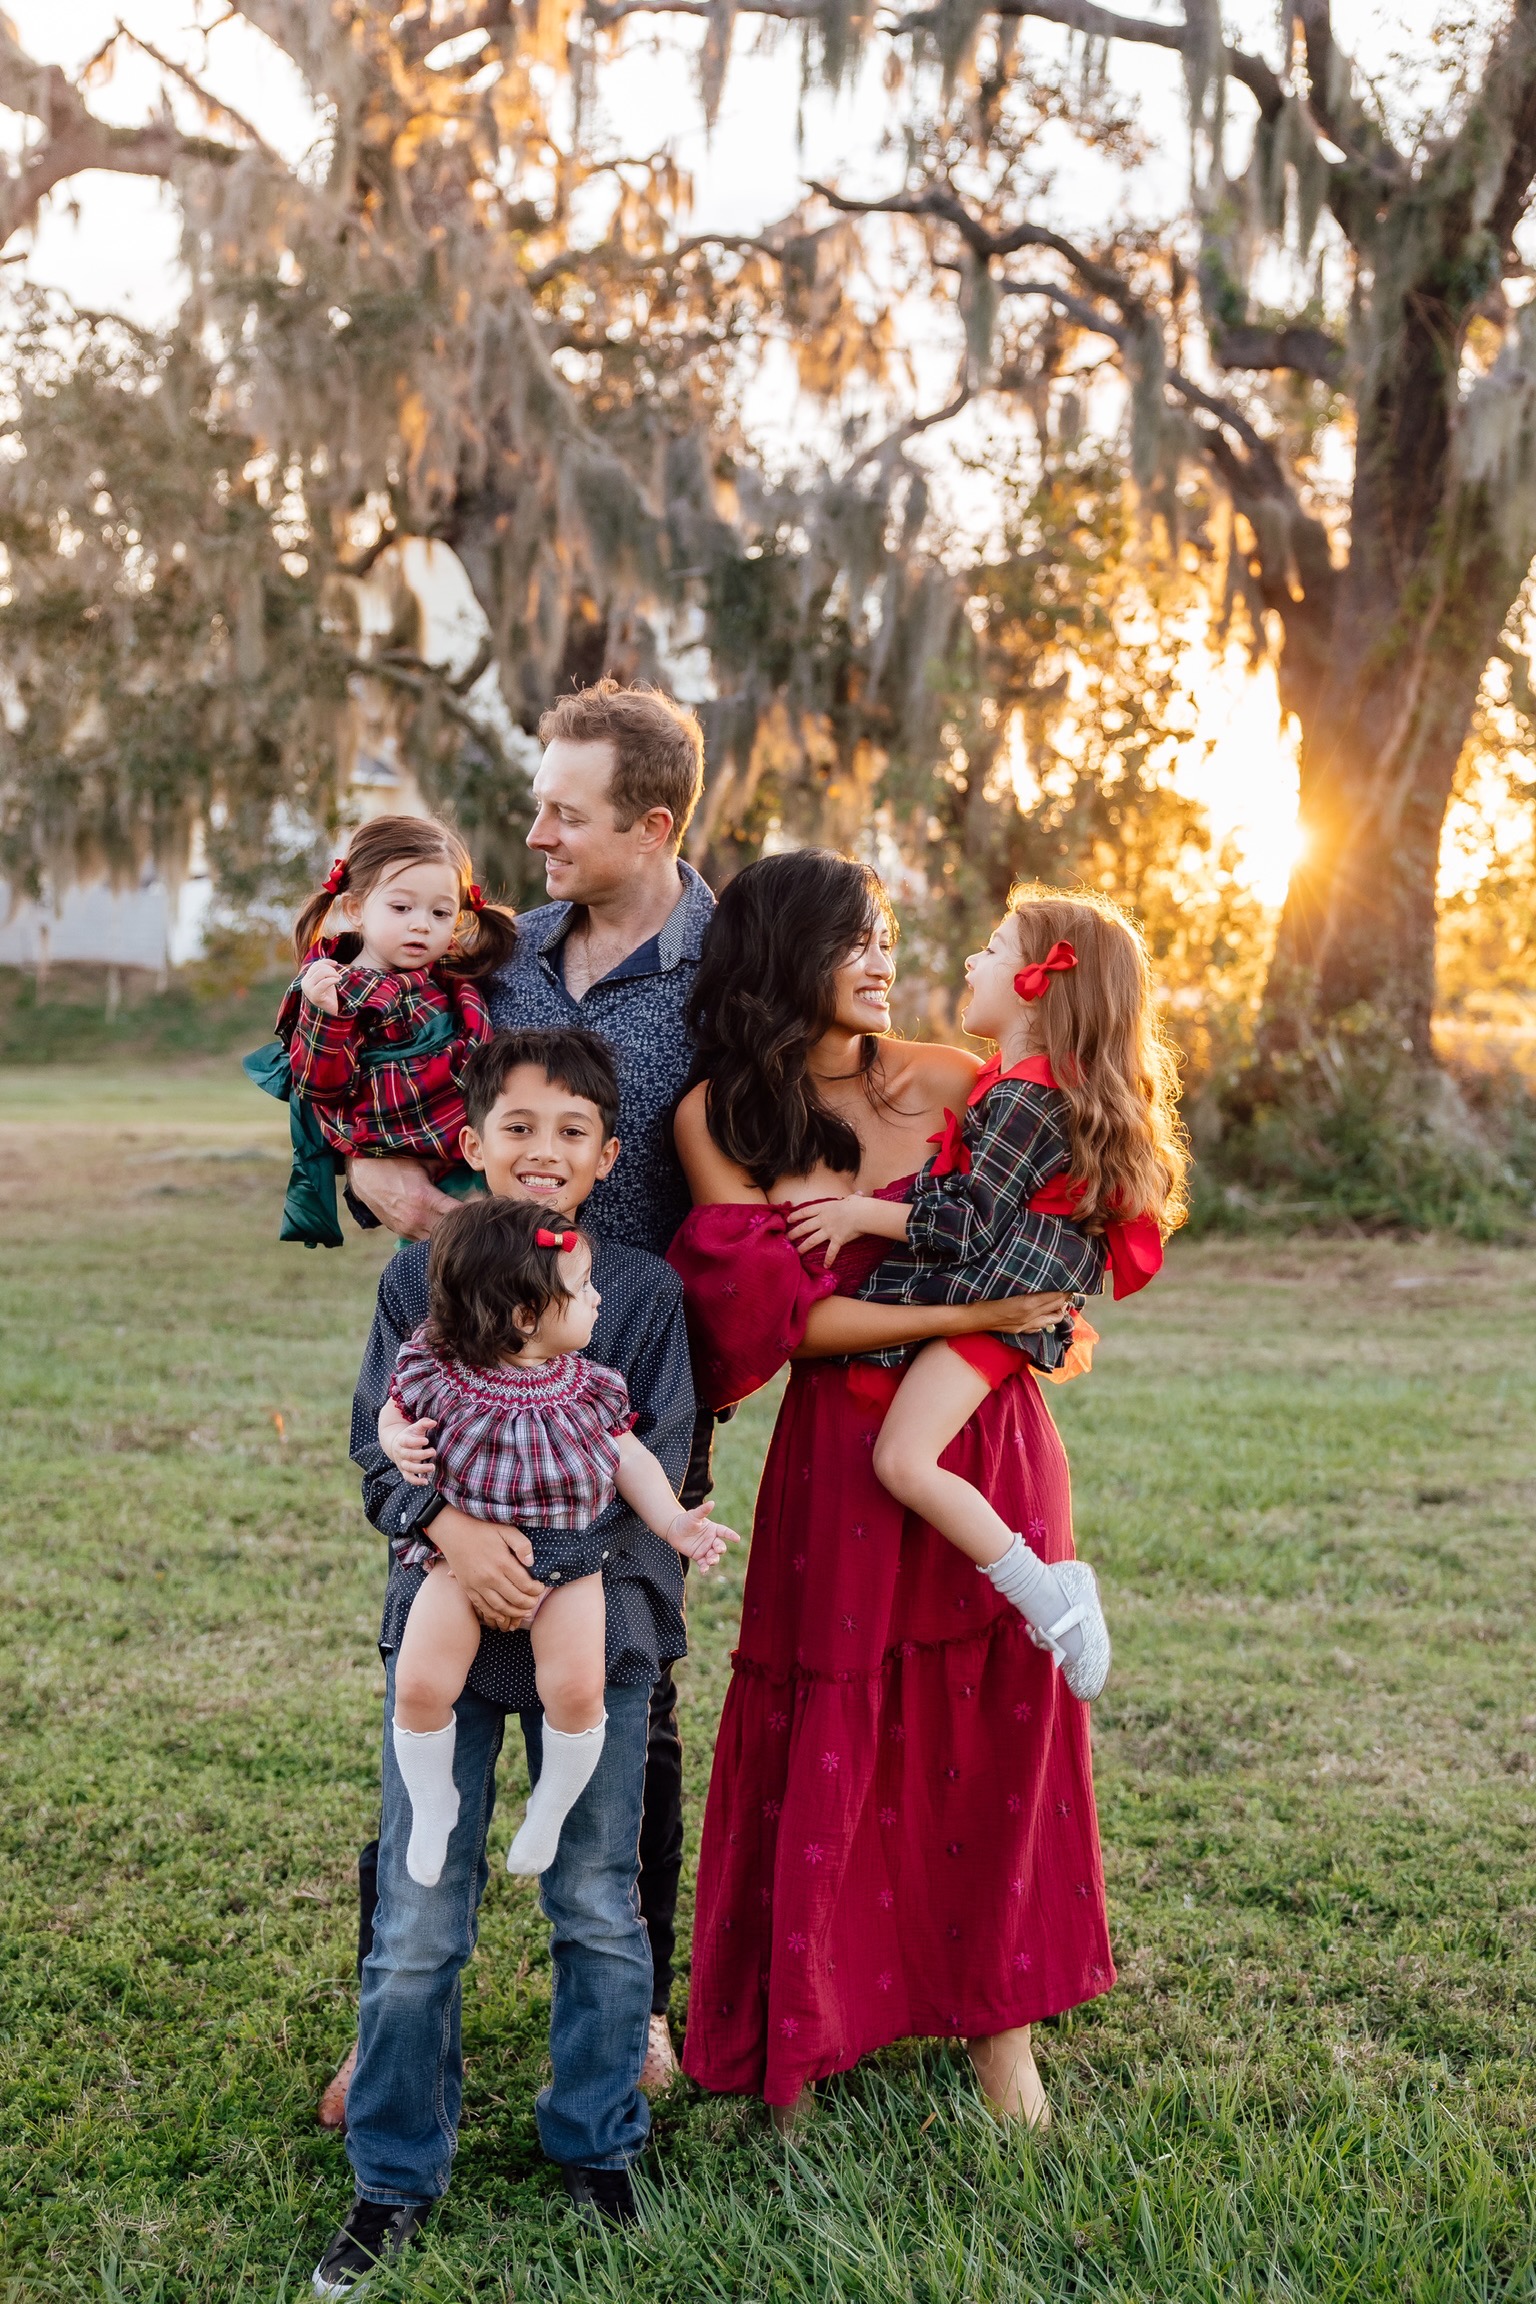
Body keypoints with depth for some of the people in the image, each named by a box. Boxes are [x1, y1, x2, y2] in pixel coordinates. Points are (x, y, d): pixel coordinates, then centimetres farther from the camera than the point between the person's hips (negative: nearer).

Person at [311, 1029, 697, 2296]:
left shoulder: (644, 1289, 0)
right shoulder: (420, 1276, 3)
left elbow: (655, 1459, -4)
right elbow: (381, 1444, -1)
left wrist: (538, 1549, -17)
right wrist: (453, 1530, -21)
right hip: (442, 1620, 0)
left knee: (598, 1909, 9)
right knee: (417, 1925, 3)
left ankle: (597, 2147, 29)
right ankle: (396, 2178, 19)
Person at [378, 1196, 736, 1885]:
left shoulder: (586, 1386, -4)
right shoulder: (436, 1369, -9)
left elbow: (628, 1457, 6)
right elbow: (395, 1412, 9)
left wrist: (674, 1522, -4)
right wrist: (399, 1440, -13)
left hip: (566, 1556, 1)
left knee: (575, 1689, -14)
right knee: (420, 1686, -11)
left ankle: (551, 1809, 16)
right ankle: (433, 1807, 19)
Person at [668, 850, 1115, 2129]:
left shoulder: (947, 1083, 0)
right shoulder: (719, 1114, -3)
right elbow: (781, 1316, -10)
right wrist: (967, 1312, -17)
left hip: (987, 1437, 1)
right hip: (840, 1457, -1)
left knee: (998, 1723, 6)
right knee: (829, 1737, 4)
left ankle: (1000, 2017, 22)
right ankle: (804, 2031, 21)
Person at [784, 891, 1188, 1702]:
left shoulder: (1024, 1096, -16)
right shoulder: (1059, 1084, 16)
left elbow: (966, 1223, -20)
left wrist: (860, 1214, -11)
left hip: (996, 1300, -11)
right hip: (991, 1293, 11)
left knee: (904, 1460, -19)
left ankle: (1043, 1593, -14)